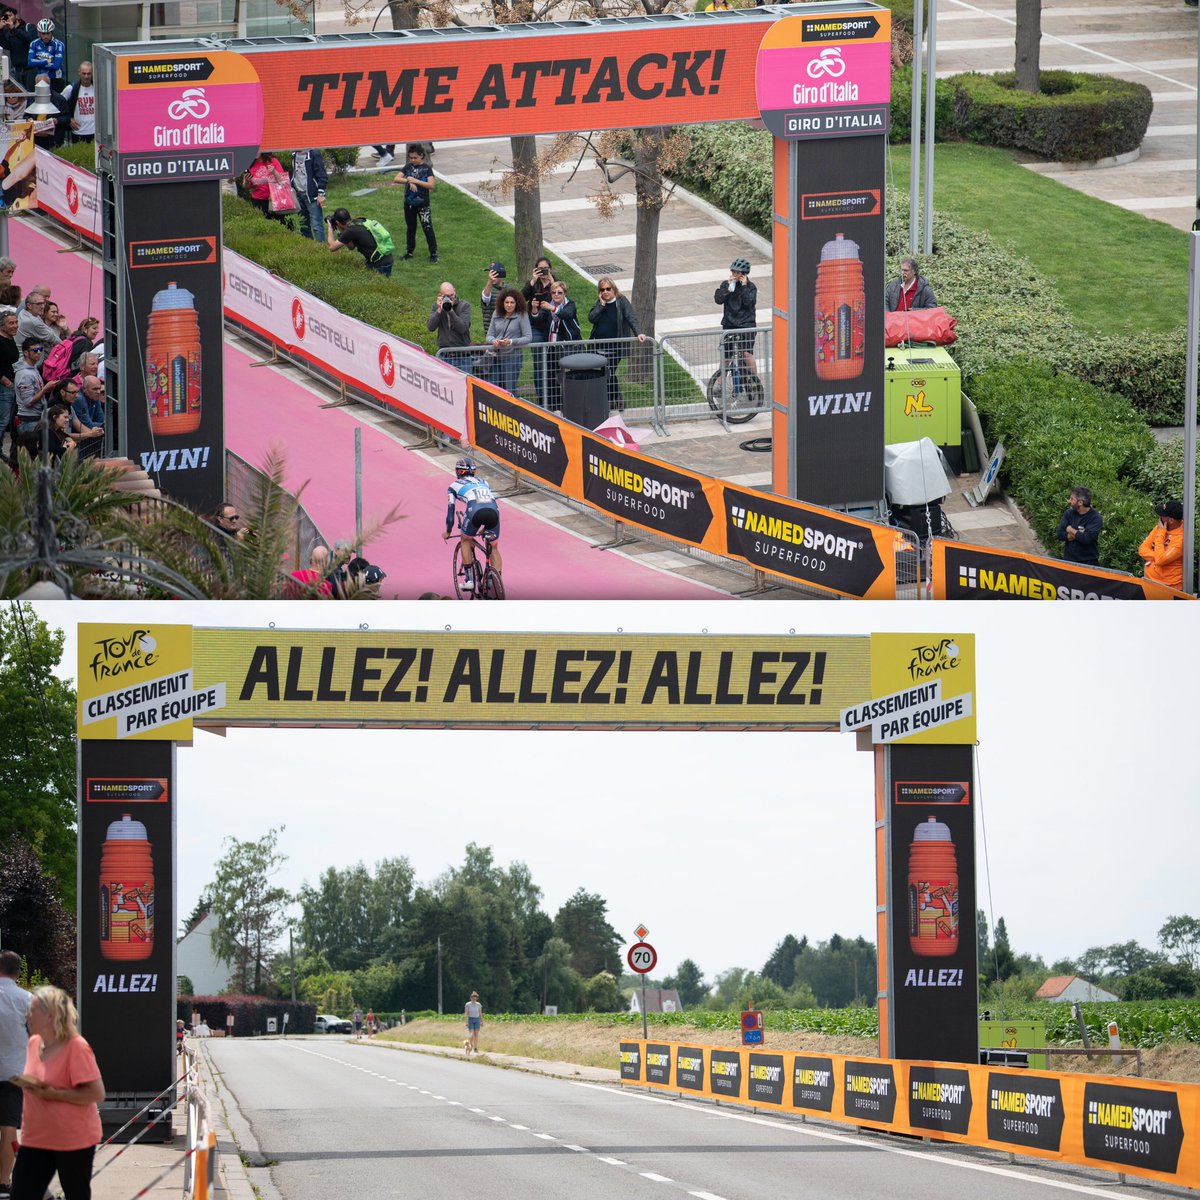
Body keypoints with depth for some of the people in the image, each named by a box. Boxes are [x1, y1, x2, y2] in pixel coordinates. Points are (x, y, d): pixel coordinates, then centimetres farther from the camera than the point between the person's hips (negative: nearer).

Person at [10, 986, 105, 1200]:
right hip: (35, 1138, 7)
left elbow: (97, 1093, -19)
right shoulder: (33, 1043, 7)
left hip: (73, 1140, -7)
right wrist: (26, 1084, 2)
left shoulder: (76, 1047, -17)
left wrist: (55, 1094, -24)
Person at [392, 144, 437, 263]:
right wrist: (409, 181, -21)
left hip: (423, 204, -4)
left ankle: (433, 253, -1)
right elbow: (396, 179, -6)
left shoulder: (426, 168, -6)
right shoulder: (408, 167, 3)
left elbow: (431, 185, -16)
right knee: (410, 228, 14)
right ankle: (409, 252, 25)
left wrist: (415, 181, -22)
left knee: (428, 228, -5)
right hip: (409, 203, 4)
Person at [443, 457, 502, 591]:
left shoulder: (455, 485, 26)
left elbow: (451, 509, 24)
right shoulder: (483, 482, 37)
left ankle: (469, 580, 18)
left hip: (475, 510, -3)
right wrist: (484, 527, 54)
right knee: (493, 547, 20)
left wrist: (448, 531, 36)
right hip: (493, 510, 3)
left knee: (465, 540, 24)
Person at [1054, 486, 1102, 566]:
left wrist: (1071, 530, -7)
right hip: (1069, 559, 4)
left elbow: (1087, 538, -23)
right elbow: (1060, 535, -4)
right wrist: (1078, 534, -16)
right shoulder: (1069, 513, 3)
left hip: (1089, 562, -4)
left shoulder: (1095, 518, -12)